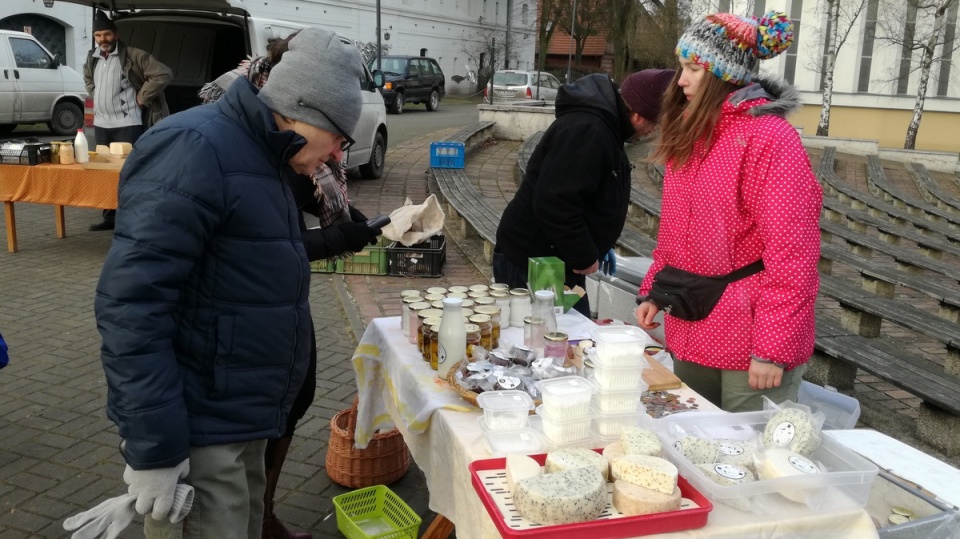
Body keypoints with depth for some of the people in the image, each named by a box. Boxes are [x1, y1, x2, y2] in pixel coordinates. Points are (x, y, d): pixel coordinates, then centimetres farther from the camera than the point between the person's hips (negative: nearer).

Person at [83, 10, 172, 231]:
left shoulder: (132, 55, -11)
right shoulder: (93, 57, 10)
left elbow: (163, 74, -17)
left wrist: (142, 98, -13)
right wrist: (95, 96, 15)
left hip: (127, 123, -7)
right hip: (101, 123, 7)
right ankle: (110, 217, 22)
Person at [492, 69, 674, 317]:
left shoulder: (604, 126, 10)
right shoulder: (586, 131, -24)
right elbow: (553, 203, -30)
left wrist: (596, 248, 14)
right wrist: (584, 257, -19)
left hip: (559, 262, 10)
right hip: (529, 265, -10)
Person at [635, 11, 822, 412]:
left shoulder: (769, 138, -16)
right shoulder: (693, 134, 9)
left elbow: (791, 253, -20)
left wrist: (773, 348, -20)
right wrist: (653, 290, 9)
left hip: (749, 346, -7)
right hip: (691, 334, 8)